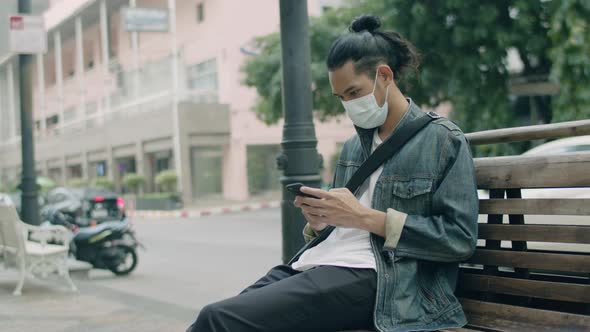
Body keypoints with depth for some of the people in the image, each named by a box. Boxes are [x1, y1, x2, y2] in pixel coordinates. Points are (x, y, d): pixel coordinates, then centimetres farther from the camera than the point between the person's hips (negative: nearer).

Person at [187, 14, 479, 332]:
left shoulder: (442, 141, 2)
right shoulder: (353, 146, 22)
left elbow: (461, 238, -8)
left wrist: (366, 217, -13)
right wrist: (316, 220, 2)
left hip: (371, 276, -7)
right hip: (318, 263, 7)